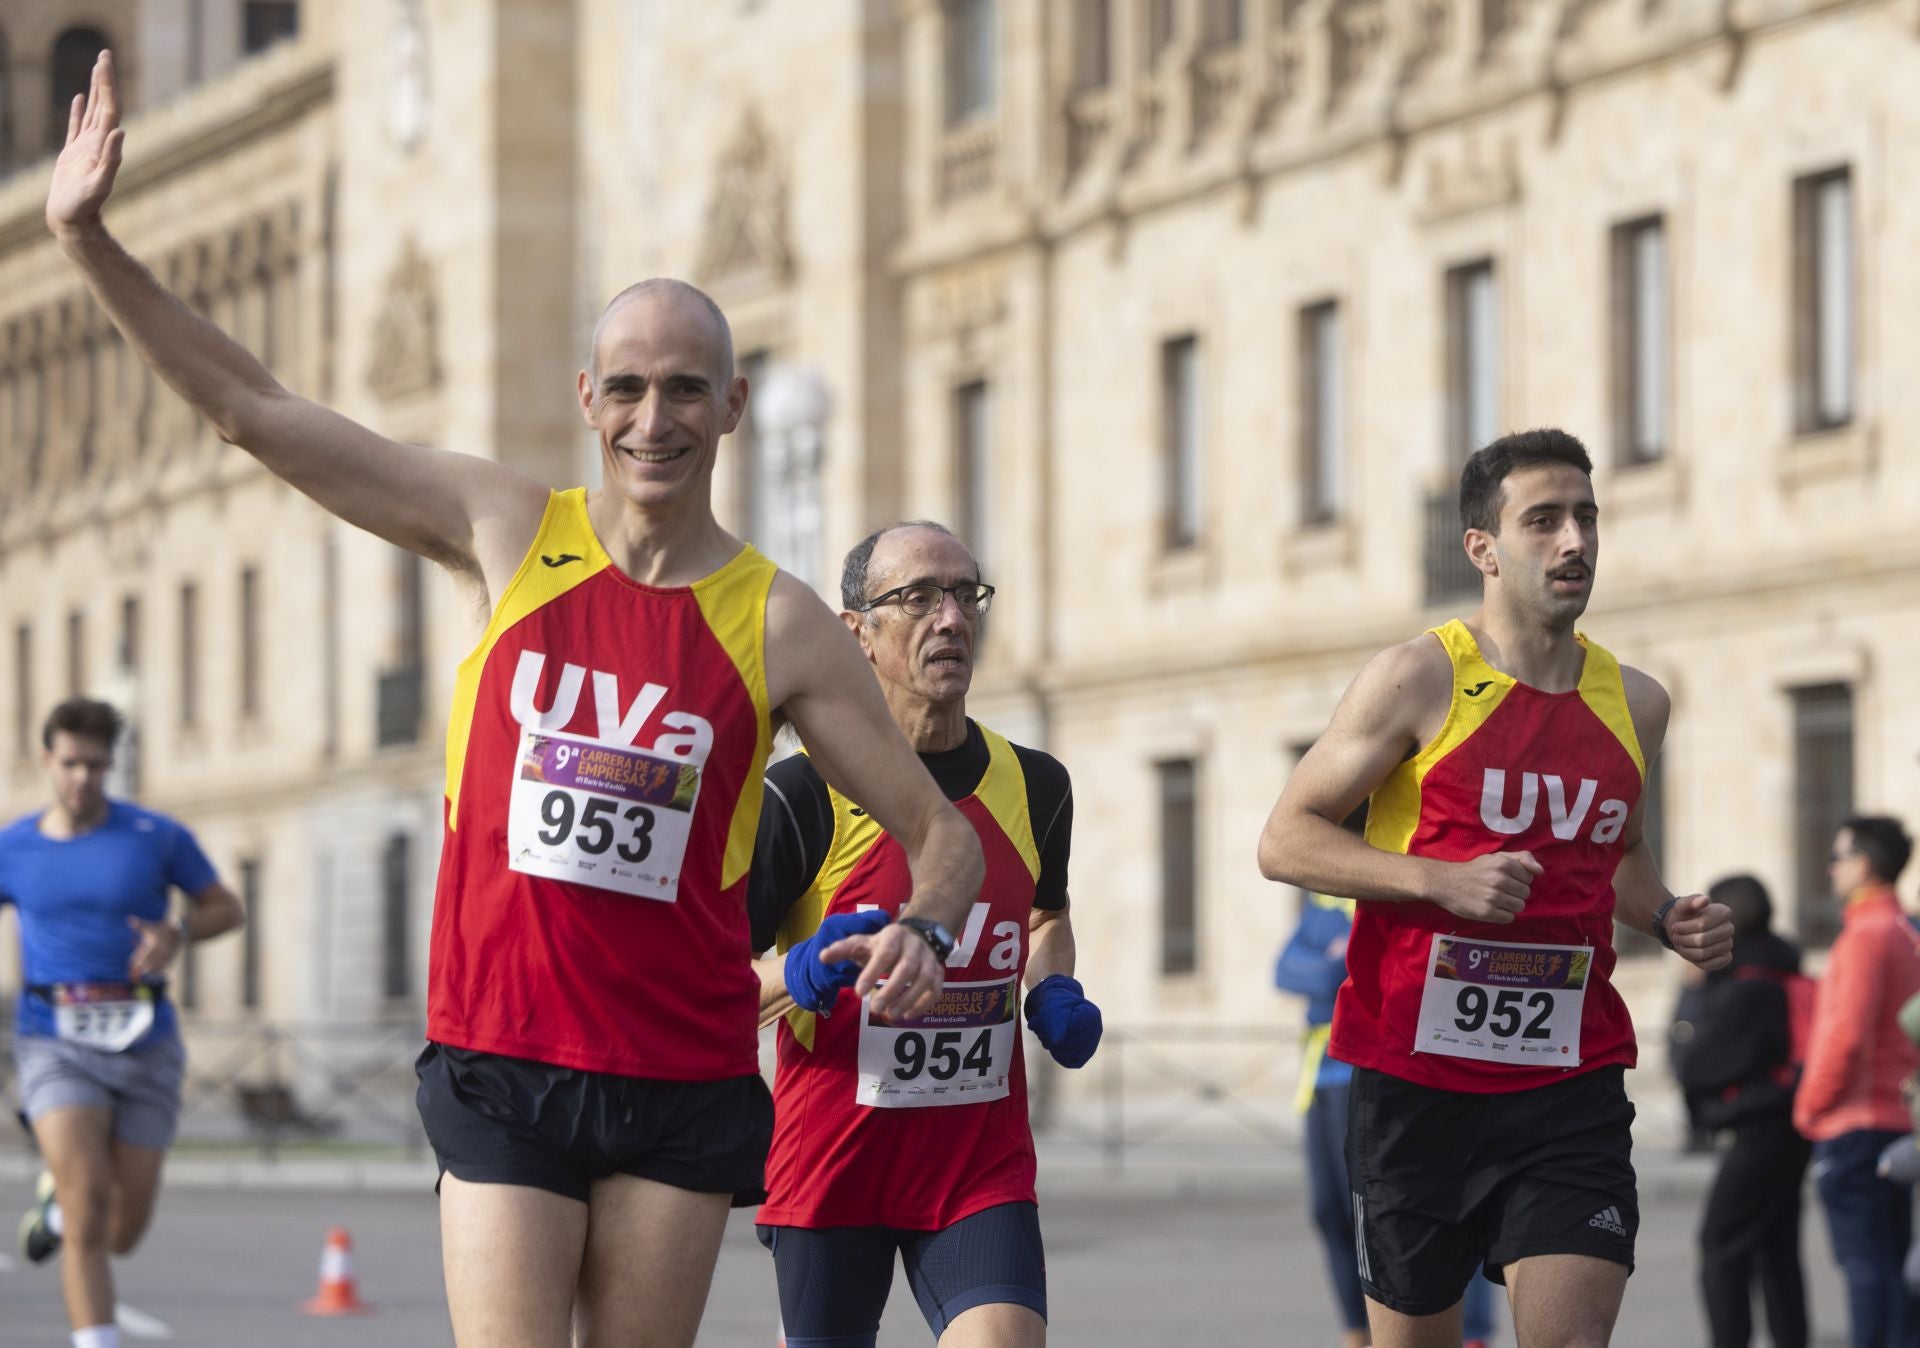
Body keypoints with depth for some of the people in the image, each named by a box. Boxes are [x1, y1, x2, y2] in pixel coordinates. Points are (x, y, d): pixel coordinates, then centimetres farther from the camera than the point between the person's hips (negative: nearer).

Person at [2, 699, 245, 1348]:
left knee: (121, 1235, 7)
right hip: (55, 1044, -1)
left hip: (144, 1044, 1)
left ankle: (58, 1200, 45)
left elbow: (227, 908, 10)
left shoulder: (157, 837, 0)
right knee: (88, 1203, -21)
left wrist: (177, 933, -11)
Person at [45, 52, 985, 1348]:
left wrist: (918, 935, -16)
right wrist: (90, 239, 0)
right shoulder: (508, 533, 3)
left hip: (685, 1082, 0)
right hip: (502, 1061, 0)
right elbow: (252, 408, 5)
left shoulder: (778, 624, 0)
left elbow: (943, 829, 6)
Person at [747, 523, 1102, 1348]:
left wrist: (1054, 994, 6)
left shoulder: (1033, 786, 5)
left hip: (983, 1163, 3)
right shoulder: (803, 795, -10)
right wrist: (802, 975, -27)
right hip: (830, 1162, -3)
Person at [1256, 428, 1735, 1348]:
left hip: (1570, 1082, 3)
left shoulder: (1636, 704, 10)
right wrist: (1446, 880, -18)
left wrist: (1666, 918, 7)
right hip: (1416, 1079, -3)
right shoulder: (1421, 679, -5)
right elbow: (1284, 840, -5)